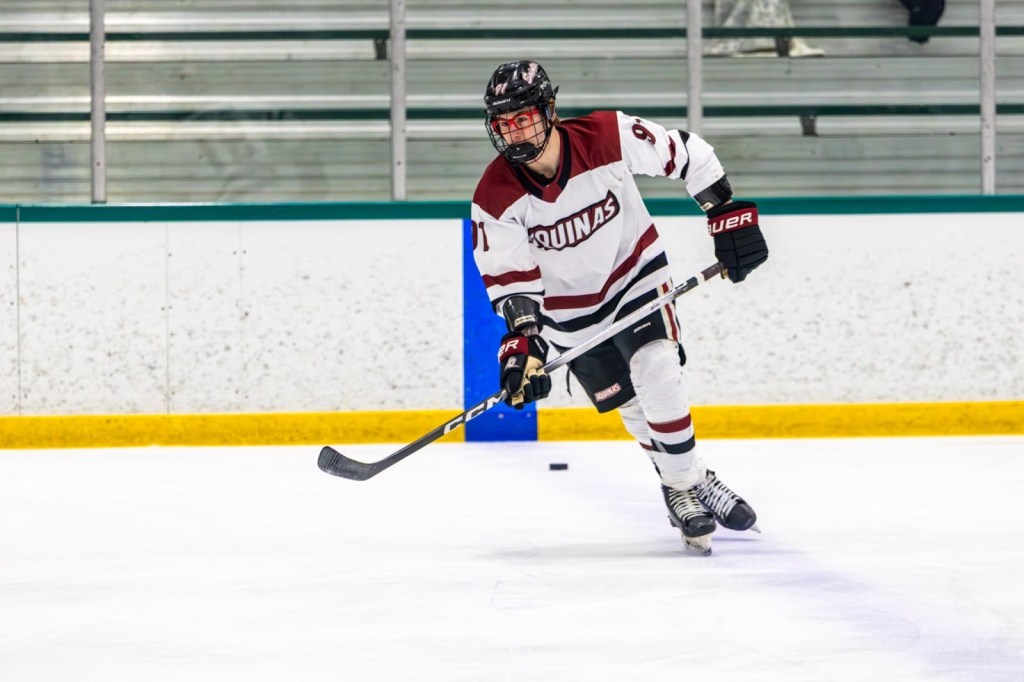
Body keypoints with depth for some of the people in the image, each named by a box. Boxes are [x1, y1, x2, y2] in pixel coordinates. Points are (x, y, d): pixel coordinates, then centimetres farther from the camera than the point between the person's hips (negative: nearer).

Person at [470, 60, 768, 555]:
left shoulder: (611, 137, -26)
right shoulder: (496, 197, -22)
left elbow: (686, 154, -13)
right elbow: (510, 278, -18)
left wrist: (728, 214, -13)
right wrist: (521, 340, -30)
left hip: (635, 272, -1)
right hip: (569, 310, 1)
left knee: (658, 376, -18)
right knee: (634, 407, 2)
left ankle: (687, 486, -2)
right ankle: (685, 489, 20)